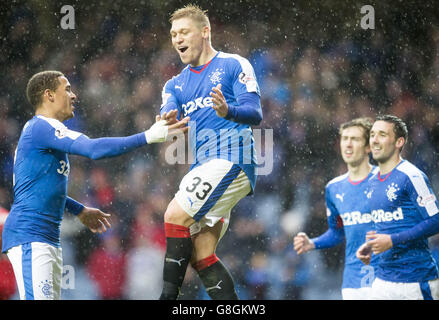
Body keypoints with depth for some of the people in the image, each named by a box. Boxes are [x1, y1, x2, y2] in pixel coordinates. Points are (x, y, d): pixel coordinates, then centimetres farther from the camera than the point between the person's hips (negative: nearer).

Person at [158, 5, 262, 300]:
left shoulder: (234, 65, 3)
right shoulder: (176, 85, 22)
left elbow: (255, 113, -8)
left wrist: (228, 111, -30)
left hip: (231, 160, -8)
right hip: (205, 166, 8)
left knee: (175, 215, -21)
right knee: (200, 255, 1)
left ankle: (169, 295, -17)